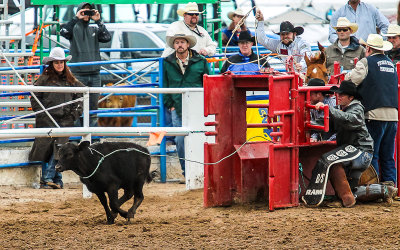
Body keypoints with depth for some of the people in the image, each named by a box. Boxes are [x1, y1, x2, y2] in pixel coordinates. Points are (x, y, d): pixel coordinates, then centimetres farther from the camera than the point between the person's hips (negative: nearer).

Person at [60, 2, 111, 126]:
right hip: (78, 74, -4)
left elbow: (107, 38, 0)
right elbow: (63, 32, -17)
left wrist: (99, 21, -5)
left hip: (94, 74, 4)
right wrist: (76, 18, -17)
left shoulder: (94, 30, 14)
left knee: (93, 106, 5)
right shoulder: (74, 29, 3)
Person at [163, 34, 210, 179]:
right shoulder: (167, 63, 9)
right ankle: (186, 171, 8)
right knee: (180, 140, -1)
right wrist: (170, 105, 5)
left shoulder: (200, 62, 6)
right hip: (177, 108, 2)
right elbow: (164, 86, 13)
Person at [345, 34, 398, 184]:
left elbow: (352, 80, -16)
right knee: (388, 157, 11)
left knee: (371, 155, -2)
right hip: (393, 115, 6)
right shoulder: (390, 63, 17)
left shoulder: (366, 62, -4)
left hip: (375, 114, -6)